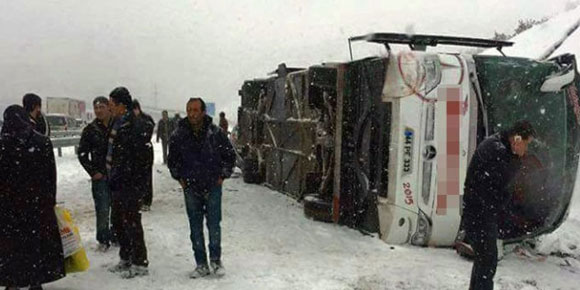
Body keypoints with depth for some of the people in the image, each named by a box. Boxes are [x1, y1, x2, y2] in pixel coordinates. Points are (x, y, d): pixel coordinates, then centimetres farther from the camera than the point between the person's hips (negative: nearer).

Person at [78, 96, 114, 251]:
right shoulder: (90, 130, 0)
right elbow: (82, 154, 4)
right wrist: (93, 172, -3)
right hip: (100, 176, -1)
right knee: (102, 210, -1)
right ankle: (103, 240, 12)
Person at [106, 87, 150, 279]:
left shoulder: (135, 125, -16)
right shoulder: (118, 123, 14)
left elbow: (140, 157, -21)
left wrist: (124, 179, -20)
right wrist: (111, 177, 15)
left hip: (130, 184, -10)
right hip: (118, 184, 10)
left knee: (131, 222, -3)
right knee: (118, 222, 17)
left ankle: (140, 263, 8)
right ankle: (126, 259, 31)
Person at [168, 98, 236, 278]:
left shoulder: (216, 133, -8)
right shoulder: (179, 135, -3)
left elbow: (230, 155, 5)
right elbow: (172, 159, 14)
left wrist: (223, 175, 2)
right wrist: (179, 177, 8)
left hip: (213, 187, -2)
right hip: (190, 188, 2)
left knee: (214, 225, -1)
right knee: (195, 227, 7)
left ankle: (216, 260, 19)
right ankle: (201, 265, 18)